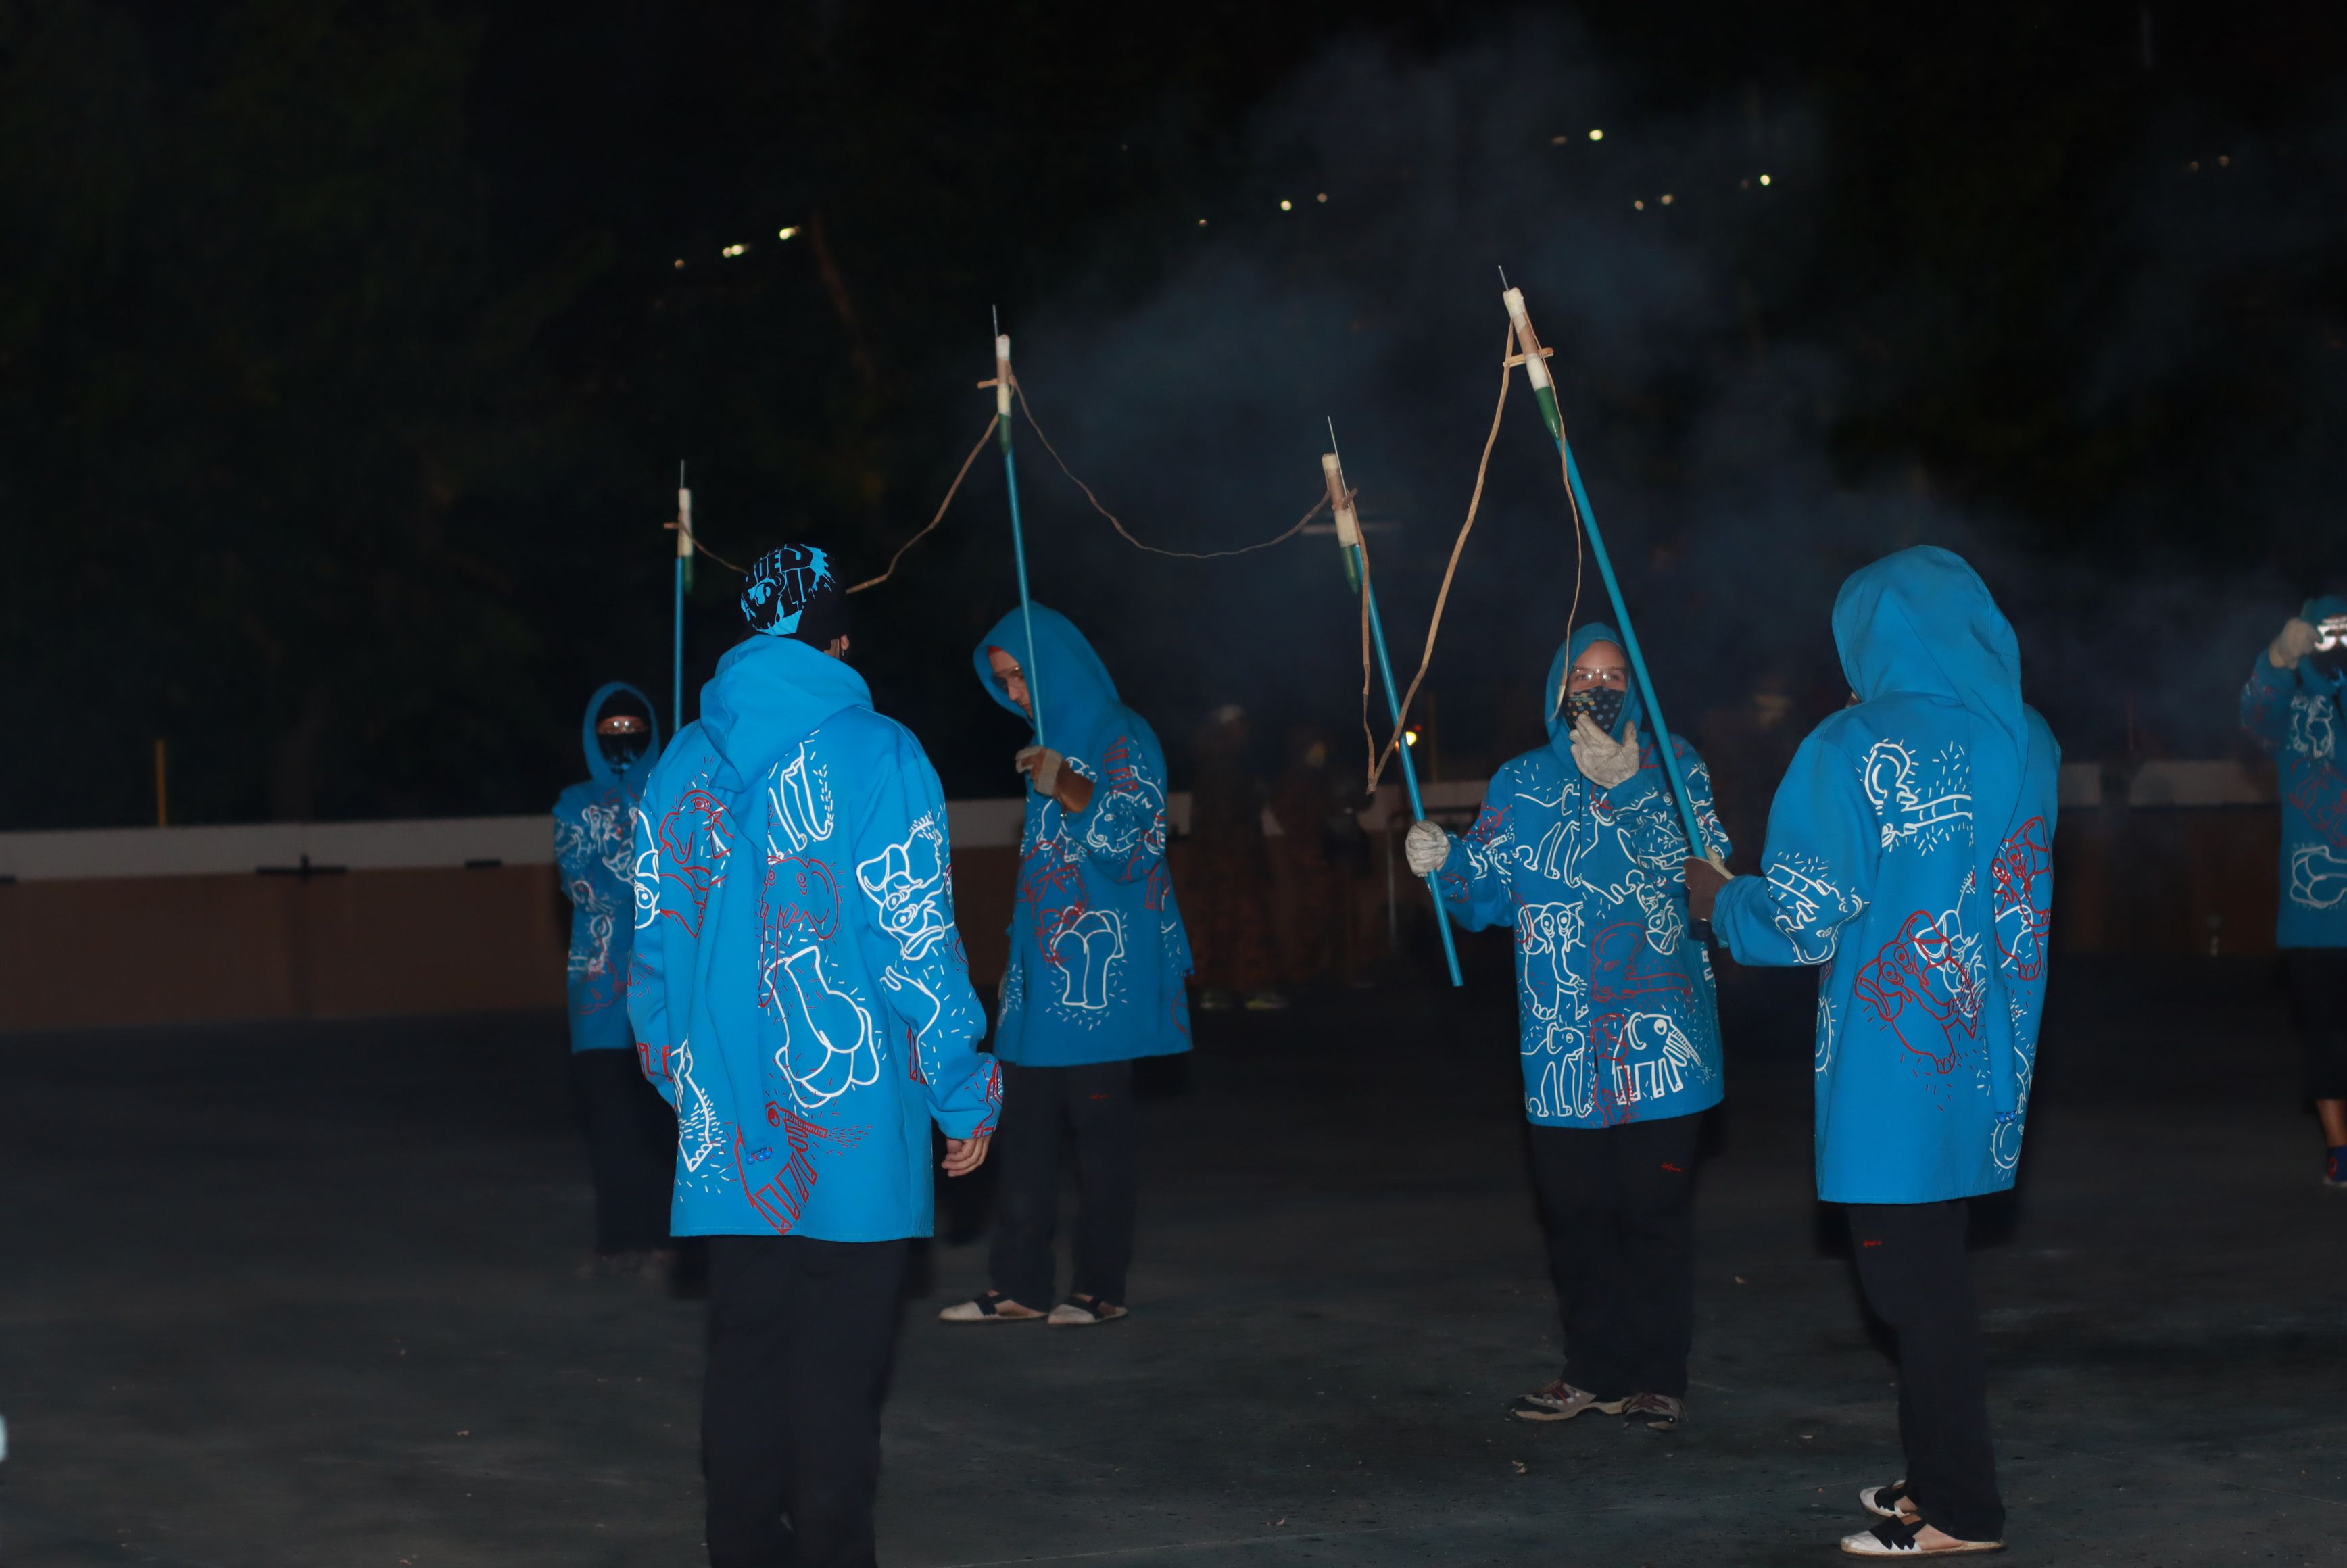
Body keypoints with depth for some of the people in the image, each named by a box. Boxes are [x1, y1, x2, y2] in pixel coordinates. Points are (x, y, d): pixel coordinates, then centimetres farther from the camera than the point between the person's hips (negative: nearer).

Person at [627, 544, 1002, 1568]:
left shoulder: (679, 770, 7)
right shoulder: (877, 758, -8)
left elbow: (654, 953, 12)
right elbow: (919, 944, -9)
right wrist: (966, 1099, 0)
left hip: (729, 1132, 4)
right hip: (856, 1130, -4)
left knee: (745, 1356, 12)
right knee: (838, 1367, 0)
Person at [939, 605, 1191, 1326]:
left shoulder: (1123, 739, -5)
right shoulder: (1049, 744, 19)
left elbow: (1127, 833, -17)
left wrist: (1067, 790, -35)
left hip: (1102, 967, -8)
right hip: (1042, 961, 8)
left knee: (1099, 1122, -6)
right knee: (1026, 1123, 4)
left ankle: (1102, 1287, -3)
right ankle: (1017, 1286, 6)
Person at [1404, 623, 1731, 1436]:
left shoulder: (1674, 768, 5)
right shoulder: (1520, 787, 10)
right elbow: (1487, 894, 7)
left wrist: (1624, 785, -14)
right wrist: (1444, 861, -11)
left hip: (1660, 1044, -2)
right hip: (1563, 1053, 2)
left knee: (1655, 1209, -2)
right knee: (1574, 1213, 7)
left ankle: (1658, 1376, 7)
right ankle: (1596, 1370, 19)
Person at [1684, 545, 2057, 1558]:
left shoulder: (1853, 749, -14)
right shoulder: (2026, 740, 4)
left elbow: (1801, 924, -12)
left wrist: (1717, 901, 8)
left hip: (1893, 1058, -6)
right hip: (1987, 1056, 6)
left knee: (1909, 1274, 2)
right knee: (1931, 1263, 18)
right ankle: (1939, 1473, 25)